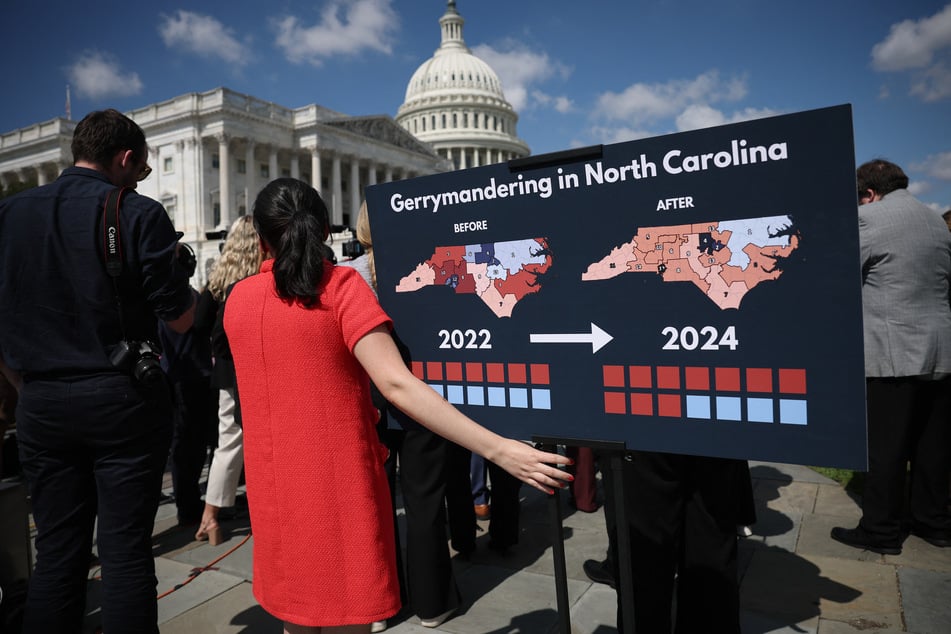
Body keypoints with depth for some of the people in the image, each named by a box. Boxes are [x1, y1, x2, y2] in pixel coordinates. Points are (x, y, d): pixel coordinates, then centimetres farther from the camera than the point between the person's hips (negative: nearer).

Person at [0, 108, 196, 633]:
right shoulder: (137, 214, -8)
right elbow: (180, 319, -8)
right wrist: (181, 280, 11)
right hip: (123, 400, -4)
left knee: (55, 552, 15)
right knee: (125, 553, 3)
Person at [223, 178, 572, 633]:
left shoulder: (237, 298, 4)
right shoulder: (341, 284, -12)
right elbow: (396, 384, -24)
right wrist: (498, 449, -27)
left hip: (274, 489, 5)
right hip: (338, 484, -4)